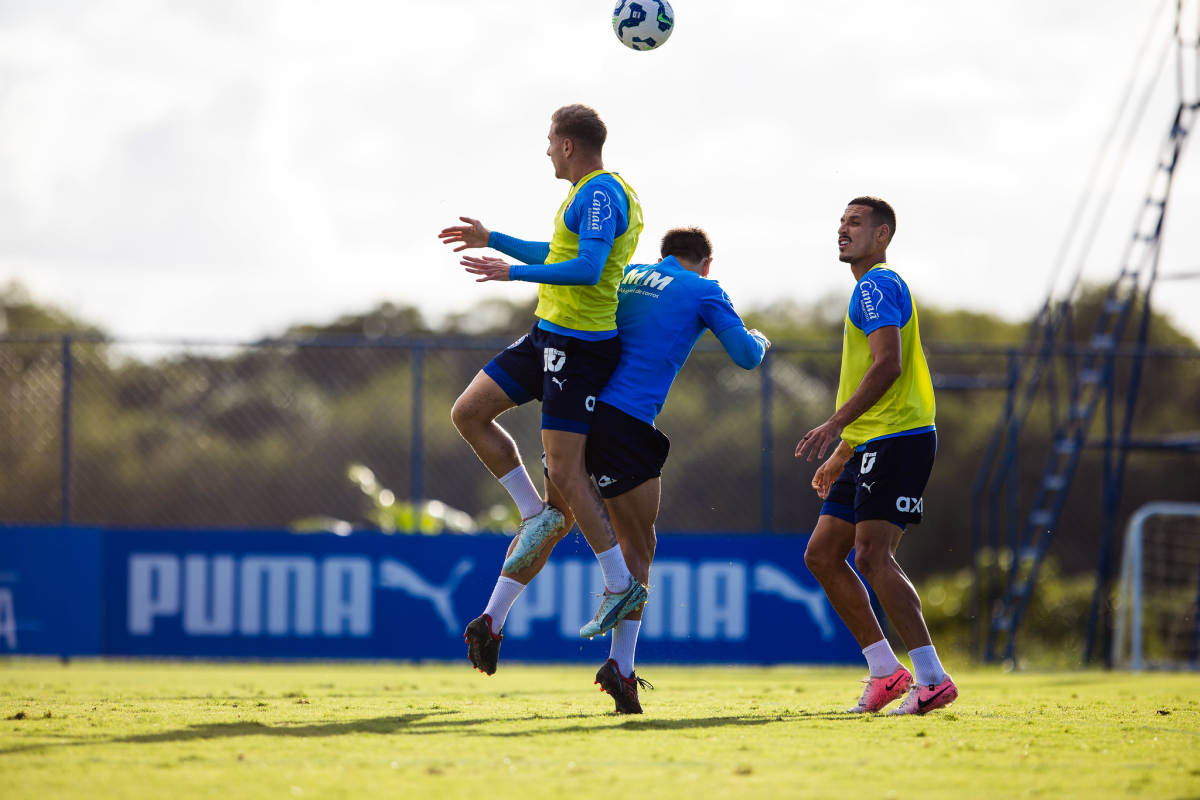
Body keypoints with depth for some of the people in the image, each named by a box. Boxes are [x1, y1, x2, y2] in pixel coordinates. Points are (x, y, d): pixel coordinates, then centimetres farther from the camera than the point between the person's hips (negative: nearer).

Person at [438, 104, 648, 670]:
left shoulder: (600, 195, -15)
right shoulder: (597, 194, 17)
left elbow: (587, 269, -27)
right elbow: (560, 256, 32)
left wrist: (514, 272, -26)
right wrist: (491, 240, 35)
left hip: (580, 344, -10)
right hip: (549, 335, 10)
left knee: (563, 473, -10)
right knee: (469, 413, 6)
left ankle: (623, 586, -4)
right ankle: (537, 514, 10)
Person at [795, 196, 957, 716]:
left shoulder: (878, 285, -7)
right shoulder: (870, 289, 25)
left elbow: (888, 365, -21)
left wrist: (834, 425, -24)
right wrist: (841, 455, 29)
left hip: (898, 439, -11)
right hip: (870, 446, 11)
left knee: (872, 555, -18)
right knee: (822, 555, 8)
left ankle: (932, 679, -20)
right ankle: (885, 671, 9)